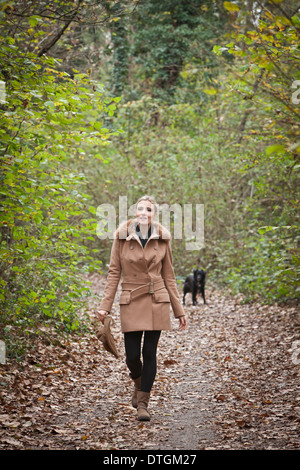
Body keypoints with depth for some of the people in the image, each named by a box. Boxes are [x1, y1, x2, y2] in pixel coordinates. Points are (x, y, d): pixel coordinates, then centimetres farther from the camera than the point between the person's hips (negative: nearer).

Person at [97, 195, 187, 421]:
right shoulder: (122, 236, -4)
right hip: (131, 301, 0)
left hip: (157, 301, 1)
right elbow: (114, 272, -1)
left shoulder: (162, 239, 0)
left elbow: (169, 276, 6)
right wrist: (105, 305, -7)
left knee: (149, 353, -1)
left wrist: (179, 310, 6)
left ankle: (143, 403, 10)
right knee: (132, 355, 0)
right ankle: (139, 383, 35)